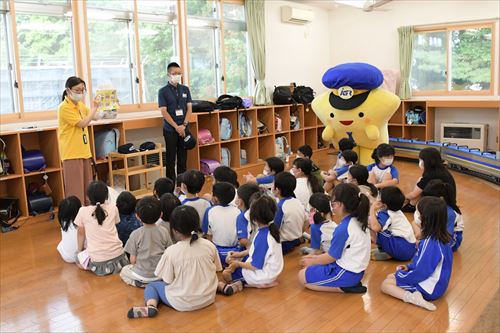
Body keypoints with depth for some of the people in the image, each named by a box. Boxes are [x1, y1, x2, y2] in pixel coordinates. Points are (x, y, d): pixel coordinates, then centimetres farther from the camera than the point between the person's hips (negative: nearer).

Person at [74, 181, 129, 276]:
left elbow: (81, 233, 8)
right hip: (117, 253, 3)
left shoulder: (83, 211, -4)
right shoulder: (113, 208, 0)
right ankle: (115, 265, 10)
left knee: (79, 259, 27)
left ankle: (101, 268, 5)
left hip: (97, 258, -3)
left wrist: (80, 251, 24)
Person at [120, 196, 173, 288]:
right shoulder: (164, 232, -10)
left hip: (142, 275, -3)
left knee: (123, 271, 26)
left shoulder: (135, 234, -16)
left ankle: (142, 283, 4)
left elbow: (133, 260, -9)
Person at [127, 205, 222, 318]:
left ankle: (151, 306, -9)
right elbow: (216, 270, 3)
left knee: (152, 285, 13)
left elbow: (167, 281, -12)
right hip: (208, 298, 6)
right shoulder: (209, 245, -9)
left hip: (183, 303, -6)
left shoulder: (171, 251, -18)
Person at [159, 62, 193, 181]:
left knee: (183, 157, 8)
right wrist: (176, 127, -14)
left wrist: (184, 125, -8)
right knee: (171, 158, 2)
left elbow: (189, 108, 5)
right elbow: (164, 111, -8)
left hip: (184, 128, 3)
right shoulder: (163, 91, -3)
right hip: (170, 130, -3)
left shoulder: (185, 89, 8)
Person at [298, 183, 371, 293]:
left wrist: (312, 261, 4)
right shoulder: (358, 221, 2)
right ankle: (351, 283, 8)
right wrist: (317, 257, 14)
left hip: (347, 273, -9)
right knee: (314, 267, 22)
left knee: (302, 276, 0)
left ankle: (343, 288, -6)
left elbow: (331, 257, -14)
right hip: (355, 270, 9)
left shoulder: (343, 229, -26)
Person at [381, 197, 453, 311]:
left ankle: (412, 297, -19)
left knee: (385, 284, -2)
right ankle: (416, 296, -1)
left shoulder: (429, 243, -31)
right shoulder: (441, 236, -2)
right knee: (390, 276, 17)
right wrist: (409, 267, 8)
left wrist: (400, 275, -9)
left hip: (429, 288, -9)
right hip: (435, 283, 9)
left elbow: (421, 273, -24)